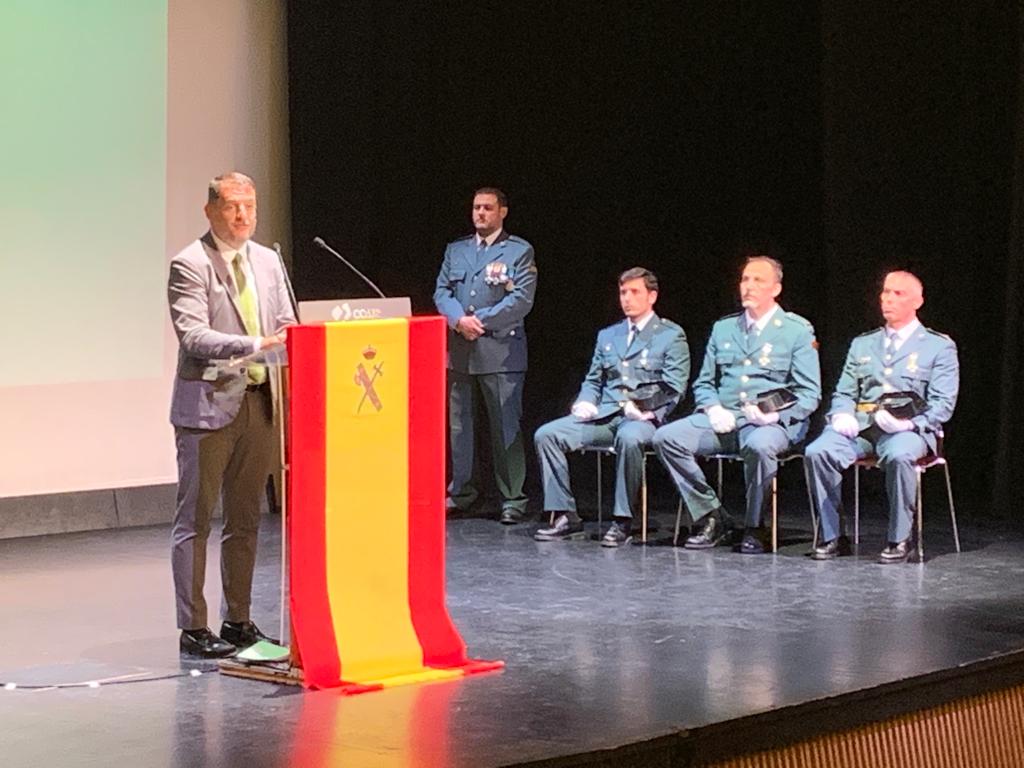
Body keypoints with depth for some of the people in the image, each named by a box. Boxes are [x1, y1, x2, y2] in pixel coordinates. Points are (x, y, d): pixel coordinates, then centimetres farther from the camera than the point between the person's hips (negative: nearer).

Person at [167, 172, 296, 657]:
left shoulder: (268, 261, 12)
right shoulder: (191, 265, -9)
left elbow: (285, 323, 15)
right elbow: (194, 336, -19)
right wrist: (256, 344, -28)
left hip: (258, 401, 7)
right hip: (208, 404, -7)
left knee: (245, 520, 13)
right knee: (195, 521, -1)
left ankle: (237, 621, 22)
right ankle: (193, 629, 2)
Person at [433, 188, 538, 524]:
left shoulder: (519, 252, 2)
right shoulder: (455, 250, 16)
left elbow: (521, 300, -7)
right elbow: (441, 293, 9)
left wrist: (481, 321, -12)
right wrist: (459, 320, -11)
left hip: (500, 351, -4)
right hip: (459, 352, 5)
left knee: (506, 427, -3)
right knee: (459, 424, 8)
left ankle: (512, 499, 2)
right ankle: (461, 492, 17)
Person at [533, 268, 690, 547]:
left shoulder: (671, 336, 6)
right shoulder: (607, 336, 23)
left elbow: (674, 388, -2)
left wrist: (647, 410, -18)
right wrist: (585, 403, 2)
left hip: (644, 419, -5)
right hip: (604, 416, 5)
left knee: (629, 438, -42)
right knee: (545, 435, -16)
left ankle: (623, 521, -31)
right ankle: (565, 516, -15)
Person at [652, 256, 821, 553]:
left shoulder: (797, 332, 3)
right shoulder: (723, 329, 17)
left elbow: (809, 395, -2)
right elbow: (703, 383, 19)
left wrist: (775, 413, -19)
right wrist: (713, 409, -3)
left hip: (775, 422, -5)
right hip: (724, 419, 5)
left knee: (759, 445, -40)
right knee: (666, 437, -17)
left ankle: (753, 528, -19)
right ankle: (712, 517, -8)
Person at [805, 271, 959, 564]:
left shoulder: (939, 347, 9)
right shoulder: (862, 344, 24)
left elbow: (943, 404, 0)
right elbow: (844, 393, 22)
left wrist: (909, 422, -18)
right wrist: (842, 416, -2)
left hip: (907, 429, -4)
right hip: (859, 427, 4)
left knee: (898, 455, -39)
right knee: (818, 451, -26)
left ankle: (899, 540, -25)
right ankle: (830, 536, -17)